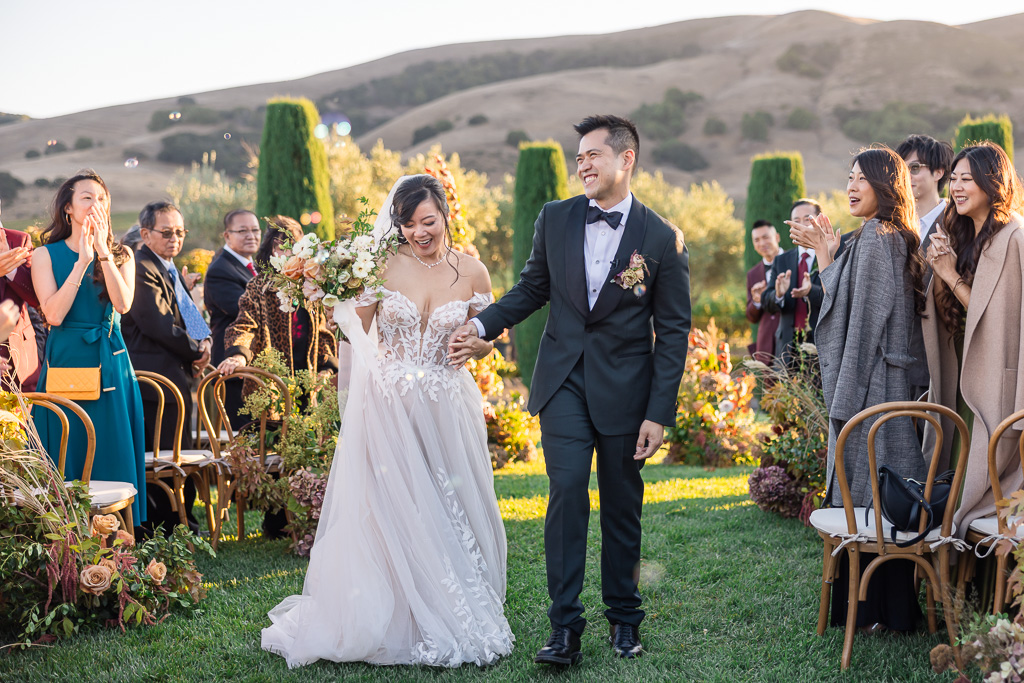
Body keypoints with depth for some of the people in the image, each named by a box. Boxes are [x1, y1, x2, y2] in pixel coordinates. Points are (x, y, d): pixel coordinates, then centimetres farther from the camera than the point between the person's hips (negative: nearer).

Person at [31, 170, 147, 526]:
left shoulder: (121, 255, 9)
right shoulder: (45, 255, 2)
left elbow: (123, 304, -9)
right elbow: (54, 314, -11)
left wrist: (102, 252, -14)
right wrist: (83, 261, -13)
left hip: (111, 365, 2)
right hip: (65, 361, -2)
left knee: (112, 455, 3)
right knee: (66, 459, 1)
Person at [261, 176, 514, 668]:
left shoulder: (472, 272, 0)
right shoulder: (382, 265, -4)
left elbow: (485, 339, 12)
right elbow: (356, 332, 1)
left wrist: (477, 346, -9)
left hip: (446, 409, 1)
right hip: (387, 407, -1)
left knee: (451, 509, 7)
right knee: (390, 510, 1)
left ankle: (457, 620, 23)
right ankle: (401, 622, 16)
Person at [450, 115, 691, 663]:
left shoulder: (661, 238, -5)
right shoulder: (555, 218, 3)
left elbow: (673, 330, -4)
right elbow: (532, 288, 15)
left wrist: (659, 413, -7)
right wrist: (482, 324, 0)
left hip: (625, 389, -1)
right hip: (563, 381, 1)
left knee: (622, 507, 9)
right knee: (567, 493, -10)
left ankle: (624, 618, 25)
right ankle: (565, 628, -5)